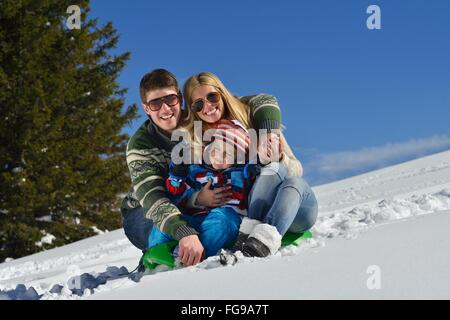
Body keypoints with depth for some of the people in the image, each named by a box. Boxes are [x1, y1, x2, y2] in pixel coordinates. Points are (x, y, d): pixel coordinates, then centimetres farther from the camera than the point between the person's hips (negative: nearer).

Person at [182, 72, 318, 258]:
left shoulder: (252, 117, -6)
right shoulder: (197, 143, 0)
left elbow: (296, 169, -6)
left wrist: (276, 159, -28)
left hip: (297, 207, 0)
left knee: (271, 168, -32)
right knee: (270, 167, -29)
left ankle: (264, 240, -52)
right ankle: (251, 232, -48)